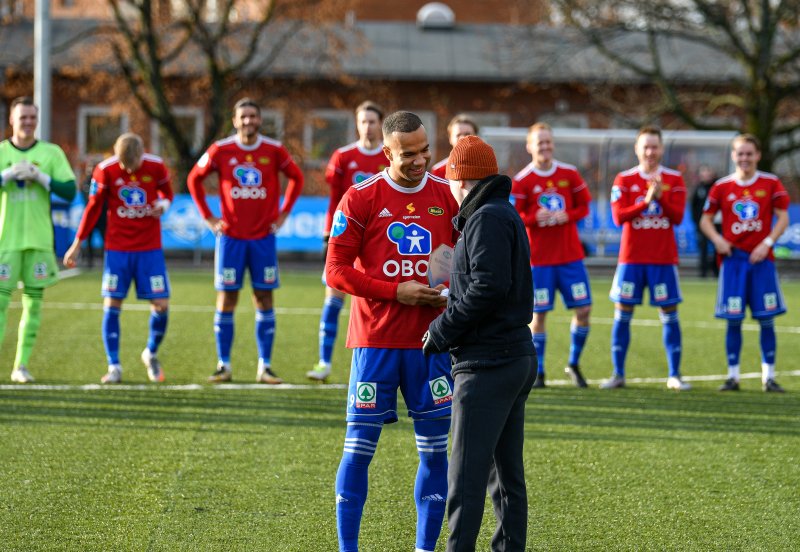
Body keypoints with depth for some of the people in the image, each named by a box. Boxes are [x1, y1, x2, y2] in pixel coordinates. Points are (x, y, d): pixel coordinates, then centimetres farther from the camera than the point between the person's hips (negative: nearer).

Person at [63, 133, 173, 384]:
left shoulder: (156, 167, -7)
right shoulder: (105, 170, -9)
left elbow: (167, 193, 12)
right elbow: (93, 208, 2)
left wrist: (163, 205, -14)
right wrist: (77, 245, 5)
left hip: (150, 248, 1)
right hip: (117, 248, -1)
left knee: (161, 305, -4)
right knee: (112, 305, -5)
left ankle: (151, 354, 21)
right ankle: (114, 367, 3)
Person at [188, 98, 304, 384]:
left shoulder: (274, 151, 0)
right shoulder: (221, 150, -2)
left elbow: (296, 178, 15)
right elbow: (194, 179, 10)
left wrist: (283, 214, 7)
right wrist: (207, 216, 5)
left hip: (263, 236, 1)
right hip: (231, 236, -1)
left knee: (264, 300, 1)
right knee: (226, 300, -1)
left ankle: (265, 366, 6)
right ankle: (223, 365, 5)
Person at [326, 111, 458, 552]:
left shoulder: (448, 196, 6)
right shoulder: (361, 198, -3)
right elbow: (336, 271, -5)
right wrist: (397, 292, -13)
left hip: (431, 342, 3)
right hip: (375, 341, -3)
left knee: (434, 449, 4)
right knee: (358, 448, -1)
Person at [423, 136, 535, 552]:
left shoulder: (487, 219, -13)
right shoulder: (505, 214, 18)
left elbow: (488, 287, -22)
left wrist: (442, 331, -13)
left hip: (486, 362, -10)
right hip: (517, 357, 10)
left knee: (467, 472, -9)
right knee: (507, 471, 13)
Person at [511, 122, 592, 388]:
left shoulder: (570, 174, 4)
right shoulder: (522, 180, -4)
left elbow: (584, 206, 9)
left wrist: (567, 216, -11)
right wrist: (535, 219, -23)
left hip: (571, 255, 3)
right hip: (539, 258, -3)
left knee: (583, 309, -1)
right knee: (538, 314, -2)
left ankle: (574, 364, 19)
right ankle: (538, 373, 9)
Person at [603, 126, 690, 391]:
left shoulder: (674, 180, 3)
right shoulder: (624, 180, 2)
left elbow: (678, 216, -6)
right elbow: (618, 216, -8)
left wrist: (660, 197, -21)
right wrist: (646, 201, -20)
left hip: (664, 258, 0)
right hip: (631, 257, 0)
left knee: (669, 314, 0)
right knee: (622, 314, 0)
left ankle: (675, 375, 6)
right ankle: (618, 374, 8)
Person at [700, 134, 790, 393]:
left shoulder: (771, 183, 2)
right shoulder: (722, 186, 4)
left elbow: (783, 218, 2)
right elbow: (706, 219, 9)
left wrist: (767, 243, -11)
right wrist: (717, 239, -9)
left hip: (762, 258, 0)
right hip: (733, 259, 0)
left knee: (766, 319, 0)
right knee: (733, 320, 0)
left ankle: (768, 376, 7)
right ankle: (733, 376, 7)